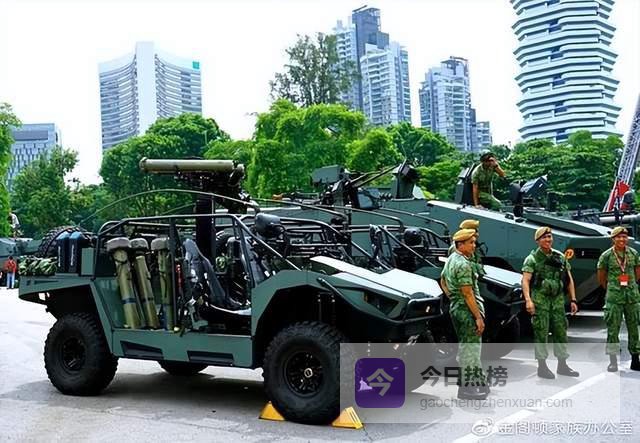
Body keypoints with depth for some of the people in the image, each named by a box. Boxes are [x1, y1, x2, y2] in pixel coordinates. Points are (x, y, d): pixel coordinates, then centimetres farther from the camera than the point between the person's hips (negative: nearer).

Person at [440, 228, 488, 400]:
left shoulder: (451, 259, 12)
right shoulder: (463, 264, -19)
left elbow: (442, 281, 25)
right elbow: (468, 293, -22)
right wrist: (478, 317, -19)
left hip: (456, 308, 10)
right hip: (468, 310, -10)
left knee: (466, 347, 18)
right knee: (470, 348, -5)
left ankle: (477, 381, 30)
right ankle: (466, 388, -1)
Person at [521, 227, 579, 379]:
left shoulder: (560, 257, 12)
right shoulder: (532, 258, -3)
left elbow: (569, 280, 15)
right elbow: (525, 281, -13)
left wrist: (573, 300, 9)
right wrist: (528, 300, -25)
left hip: (558, 299, 5)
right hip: (540, 299, -5)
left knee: (561, 331, 8)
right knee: (541, 333, -3)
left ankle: (562, 365, 19)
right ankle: (542, 367, 5)